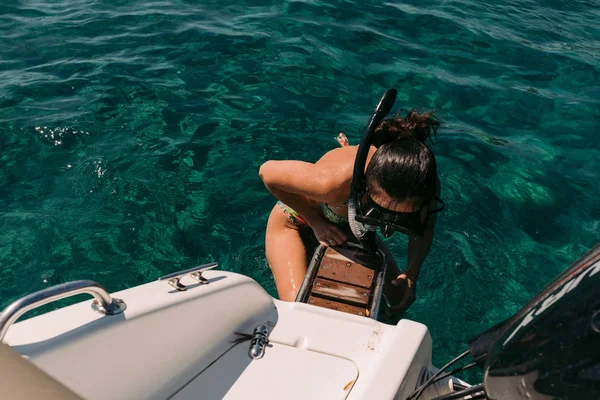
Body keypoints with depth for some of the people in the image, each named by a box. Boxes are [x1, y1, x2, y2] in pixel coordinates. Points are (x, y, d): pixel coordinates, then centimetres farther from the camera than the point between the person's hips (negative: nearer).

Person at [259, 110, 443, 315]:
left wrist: (412, 274, -23)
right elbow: (267, 171, -30)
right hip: (296, 224, -4)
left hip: (351, 224, 4)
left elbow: (425, 229, -8)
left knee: (398, 300, 7)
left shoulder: (429, 188, -32)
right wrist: (316, 222, -30)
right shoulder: (333, 182, -48)